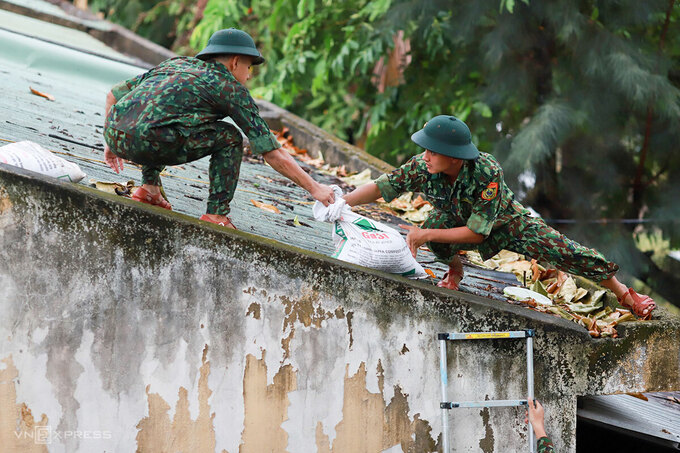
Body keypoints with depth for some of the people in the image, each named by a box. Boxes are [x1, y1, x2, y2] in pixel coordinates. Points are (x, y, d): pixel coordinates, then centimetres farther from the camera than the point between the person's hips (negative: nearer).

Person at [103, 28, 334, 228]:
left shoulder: (174, 63, 29)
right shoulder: (231, 88, 13)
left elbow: (114, 94, 31)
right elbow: (272, 153, 12)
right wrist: (314, 188, 19)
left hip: (115, 134, 7)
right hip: (150, 143, -7)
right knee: (229, 138, 12)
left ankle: (149, 188, 27)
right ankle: (216, 215, 7)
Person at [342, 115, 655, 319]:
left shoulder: (487, 172, -40)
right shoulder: (422, 168, -29)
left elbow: (476, 232, -36)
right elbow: (380, 187, -22)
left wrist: (427, 235, -40)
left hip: (506, 222, -2)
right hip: (459, 221, 3)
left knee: (561, 251, -16)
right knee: (434, 223, -32)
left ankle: (622, 292, 2)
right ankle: (454, 270, 2)